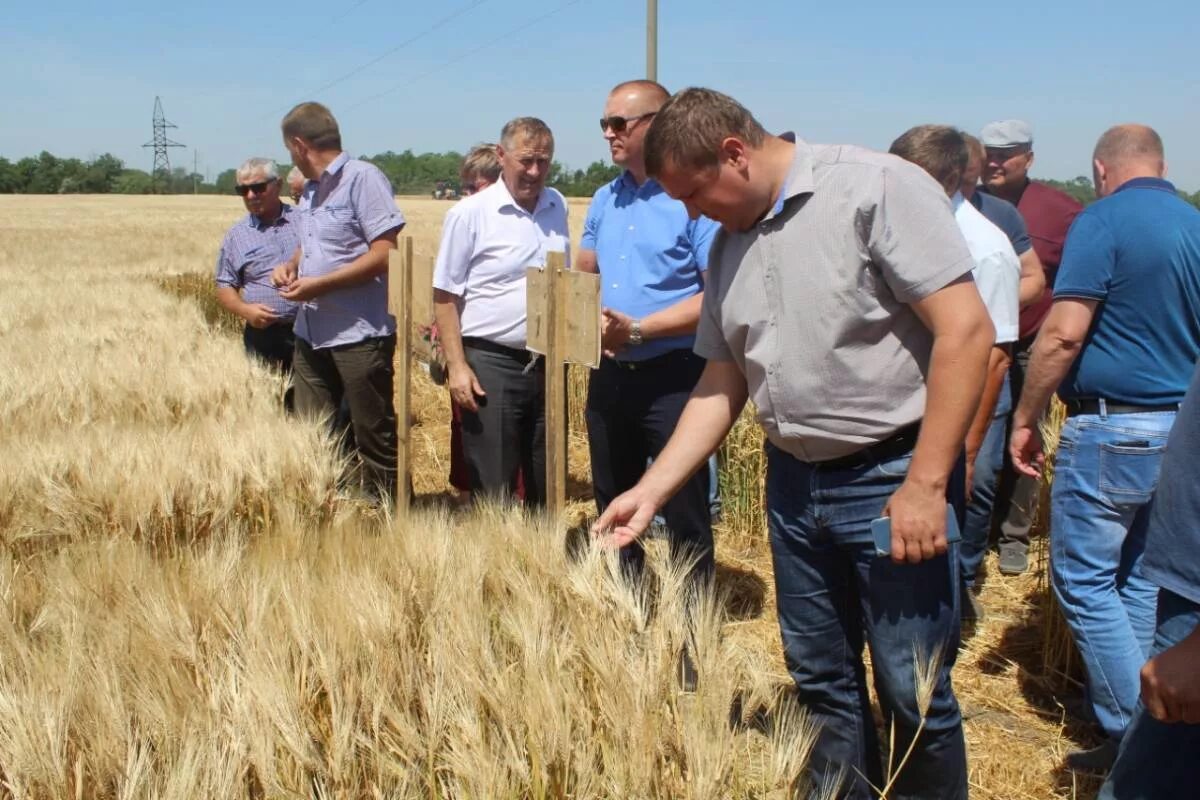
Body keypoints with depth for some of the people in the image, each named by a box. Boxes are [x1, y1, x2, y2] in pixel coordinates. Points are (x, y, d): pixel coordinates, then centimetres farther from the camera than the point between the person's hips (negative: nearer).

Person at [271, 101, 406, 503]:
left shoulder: (363, 178, -11)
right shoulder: (310, 190, 15)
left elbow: (384, 254, -18)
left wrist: (318, 285, -17)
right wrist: (291, 265, 7)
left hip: (359, 335, -8)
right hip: (311, 334, 8)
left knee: (375, 438, 3)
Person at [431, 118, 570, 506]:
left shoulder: (557, 206, 7)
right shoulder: (470, 213, -8)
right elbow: (445, 296, -6)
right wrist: (456, 365, -13)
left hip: (547, 363, 5)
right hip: (490, 363, -5)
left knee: (548, 488, 15)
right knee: (492, 492, 1)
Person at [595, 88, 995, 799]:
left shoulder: (877, 188, -13)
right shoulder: (730, 242, 8)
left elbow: (967, 329, -18)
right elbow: (722, 383, 13)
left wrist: (926, 483, -19)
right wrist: (650, 492, 7)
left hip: (893, 478, -6)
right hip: (794, 480, 7)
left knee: (913, 694, 2)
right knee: (822, 680, 16)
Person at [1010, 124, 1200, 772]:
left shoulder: (1103, 221, -11)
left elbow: (1063, 334, -19)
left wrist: (1025, 418, -10)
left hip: (1112, 428, -7)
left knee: (1085, 580, 2)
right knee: (1143, 581, 16)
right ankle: (1146, 733, 25)